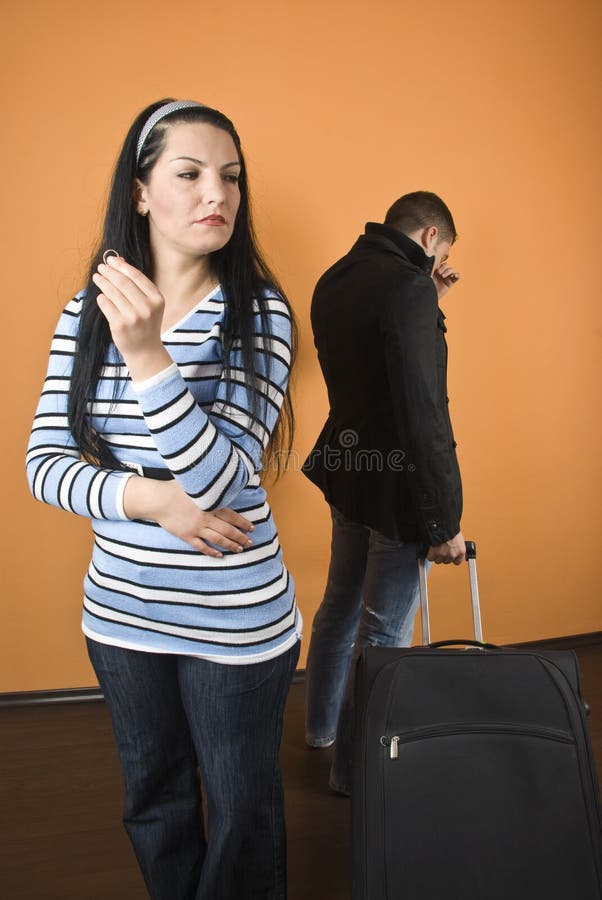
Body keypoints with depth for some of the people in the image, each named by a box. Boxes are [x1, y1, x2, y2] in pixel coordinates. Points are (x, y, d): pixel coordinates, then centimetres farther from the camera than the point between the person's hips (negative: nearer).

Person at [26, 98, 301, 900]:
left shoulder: (260, 312, -13)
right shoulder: (87, 315, -2)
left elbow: (220, 478, -21)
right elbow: (45, 463, -5)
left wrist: (147, 354, -32)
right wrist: (153, 501, -21)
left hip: (236, 619, -3)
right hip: (121, 610, 4)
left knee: (241, 814, 17)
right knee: (153, 800, 25)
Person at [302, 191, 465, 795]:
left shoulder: (334, 280, 8)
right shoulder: (408, 287, -20)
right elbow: (423, 414, -24)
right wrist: (443, 520, -18)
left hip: (347, 471, 9)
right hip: (396, 485, -9)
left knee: (340, 603, 24)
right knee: (384, 632, 6)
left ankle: (320, 725, 43)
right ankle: (356, 767, 24)